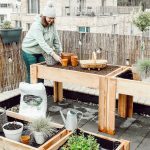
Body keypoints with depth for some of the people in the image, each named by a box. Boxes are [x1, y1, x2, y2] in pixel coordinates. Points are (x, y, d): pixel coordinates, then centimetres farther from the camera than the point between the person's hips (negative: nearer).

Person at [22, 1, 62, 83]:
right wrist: (53, 54, -41)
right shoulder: (37, 25, -27)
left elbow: (56, 39, -4)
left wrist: (60, 53, -10)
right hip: (30, 51, -6)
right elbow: (42, 42, -36)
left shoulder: (51, 24, -7)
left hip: (41, 52, 6)